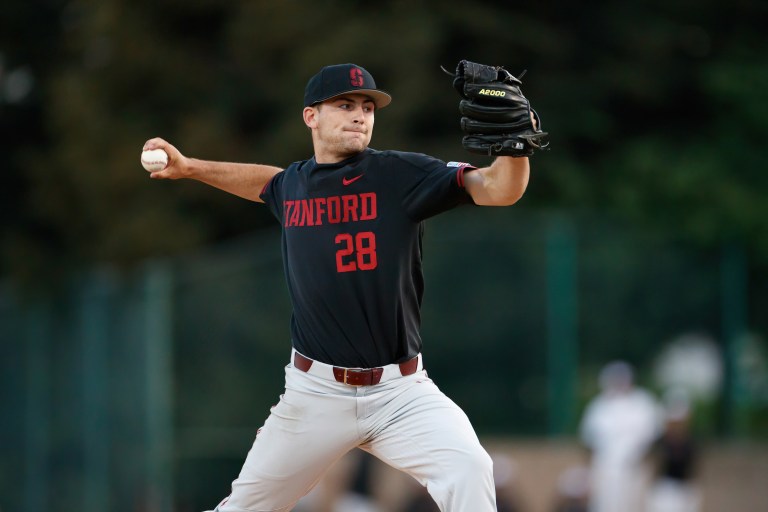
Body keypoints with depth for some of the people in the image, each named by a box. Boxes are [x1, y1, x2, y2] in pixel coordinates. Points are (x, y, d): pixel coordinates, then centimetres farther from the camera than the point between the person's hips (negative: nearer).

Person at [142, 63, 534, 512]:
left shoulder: (400, 175, -8)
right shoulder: (293, 184, 5)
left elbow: (499, 189, -21)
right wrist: (189, 167, 32)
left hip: (400, 391, -3)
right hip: (314, 392, 3)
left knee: (468, 472, -29)